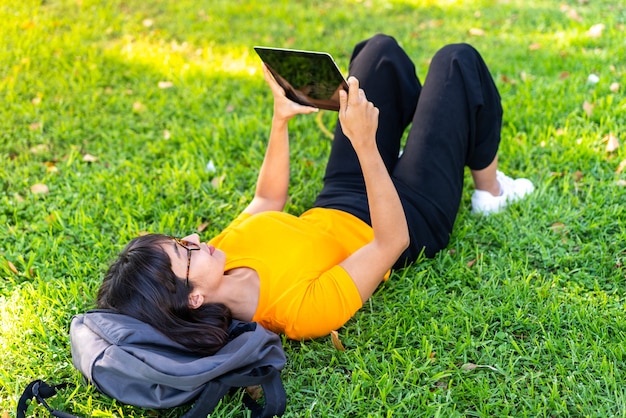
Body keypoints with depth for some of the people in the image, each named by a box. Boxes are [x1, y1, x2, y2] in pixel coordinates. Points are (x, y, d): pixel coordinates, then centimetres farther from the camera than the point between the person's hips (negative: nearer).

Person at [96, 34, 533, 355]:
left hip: (338, 206, 6)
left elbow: (268, 199, -3)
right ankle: (490, 191, 27)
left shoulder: (222, 254, -22)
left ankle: (430, 121, 43)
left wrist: (280, 120, -12)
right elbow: (391, 240, -39)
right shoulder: (300, 308, -44)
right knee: (457, 61, 1)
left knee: (381, 49, 10)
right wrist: (365, 143, -47)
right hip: (413, 218, -6)